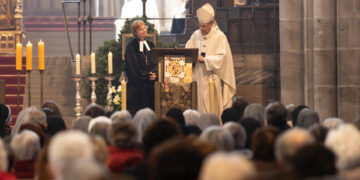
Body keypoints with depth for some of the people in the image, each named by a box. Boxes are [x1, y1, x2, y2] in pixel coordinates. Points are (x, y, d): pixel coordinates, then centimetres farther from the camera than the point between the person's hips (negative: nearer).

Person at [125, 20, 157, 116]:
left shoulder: (151, 45, 14)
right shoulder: (131, 46, -3)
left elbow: (156, 62, 11)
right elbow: (132, 67, -8)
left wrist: (154, 73, -9)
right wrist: (146, 75, -12)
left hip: (150, 82, 5)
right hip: (137, 83, -5)